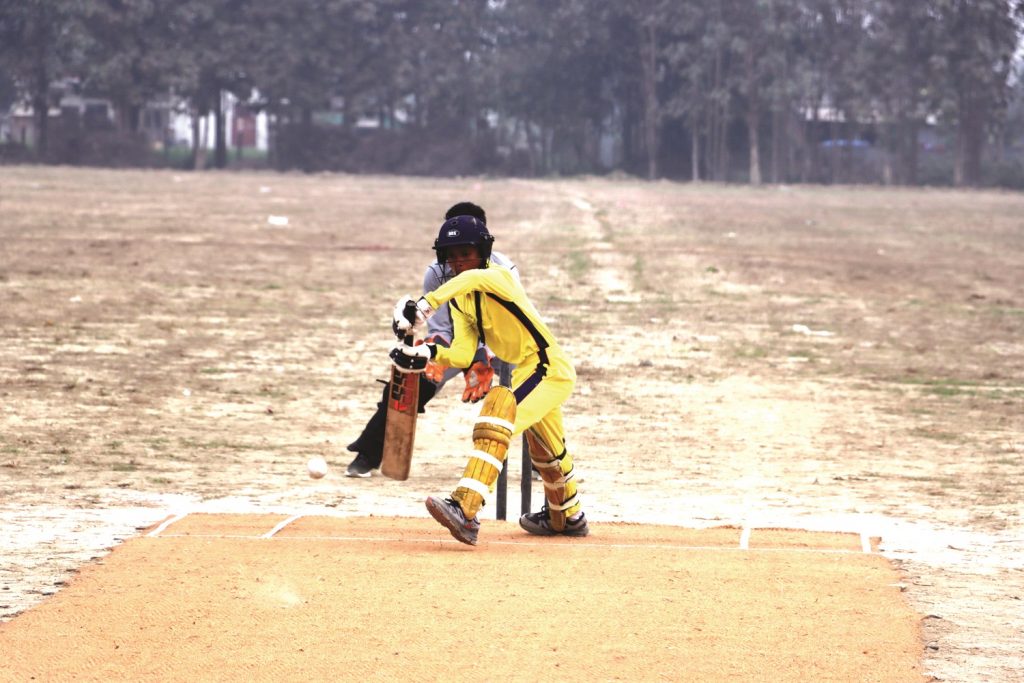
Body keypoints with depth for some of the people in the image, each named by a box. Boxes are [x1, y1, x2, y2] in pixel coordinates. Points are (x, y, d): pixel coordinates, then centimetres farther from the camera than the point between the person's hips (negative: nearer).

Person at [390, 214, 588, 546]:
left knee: (499, 409, -32)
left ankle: (465, 511, -45)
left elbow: (475, 278, -46)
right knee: (545, 449, 30)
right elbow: (462, 355, -6)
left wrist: (426, 304, -57)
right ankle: (568, 517, 56)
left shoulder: (500, 276, -20)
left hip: (549, 367, -10)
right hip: (527, 372, 10)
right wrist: (430, 354, -26)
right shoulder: (459, 301, 4)